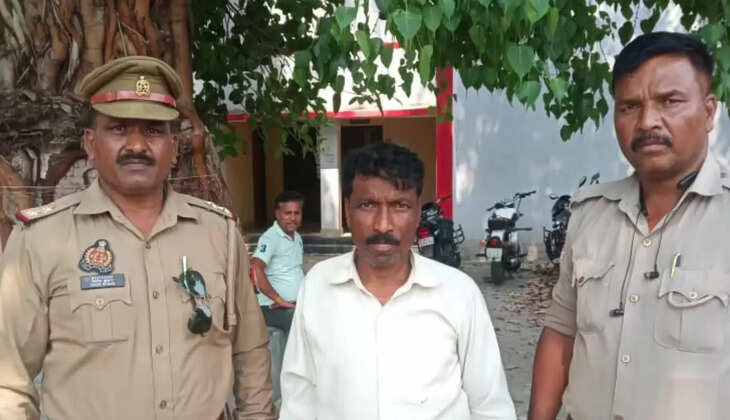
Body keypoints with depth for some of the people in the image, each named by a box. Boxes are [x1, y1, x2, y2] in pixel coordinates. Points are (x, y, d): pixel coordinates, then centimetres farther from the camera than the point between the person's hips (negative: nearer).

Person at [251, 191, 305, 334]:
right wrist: (278, 299, -23)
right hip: (274, 307, -8)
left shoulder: (297, 237, 15)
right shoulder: (270, 238, -13)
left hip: (298, 304, 8)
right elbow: (256, 269, -26)